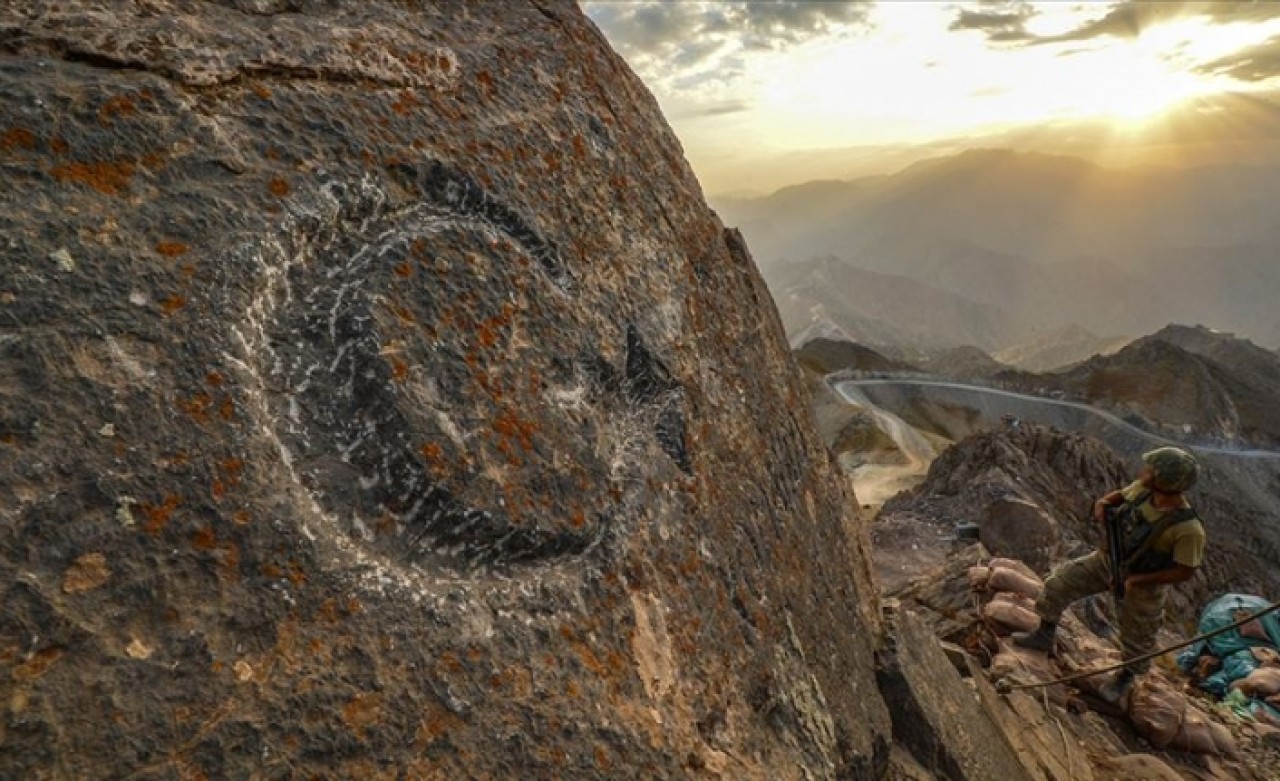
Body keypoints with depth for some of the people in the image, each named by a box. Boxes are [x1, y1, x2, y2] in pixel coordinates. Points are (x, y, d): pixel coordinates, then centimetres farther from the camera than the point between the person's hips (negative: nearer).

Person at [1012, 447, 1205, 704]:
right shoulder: (1143, 489, -19)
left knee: (1137, 638, 17)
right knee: (1059, 584, 2)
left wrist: (1137, 579, -25)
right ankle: (1045, 635, 25)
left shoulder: (1188, 528, -35)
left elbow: (1185, 571, -25)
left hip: (1142, 584, -5)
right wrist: (1103, 502, -17)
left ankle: (1126, 677, 47)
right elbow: (1121, 495, 5)